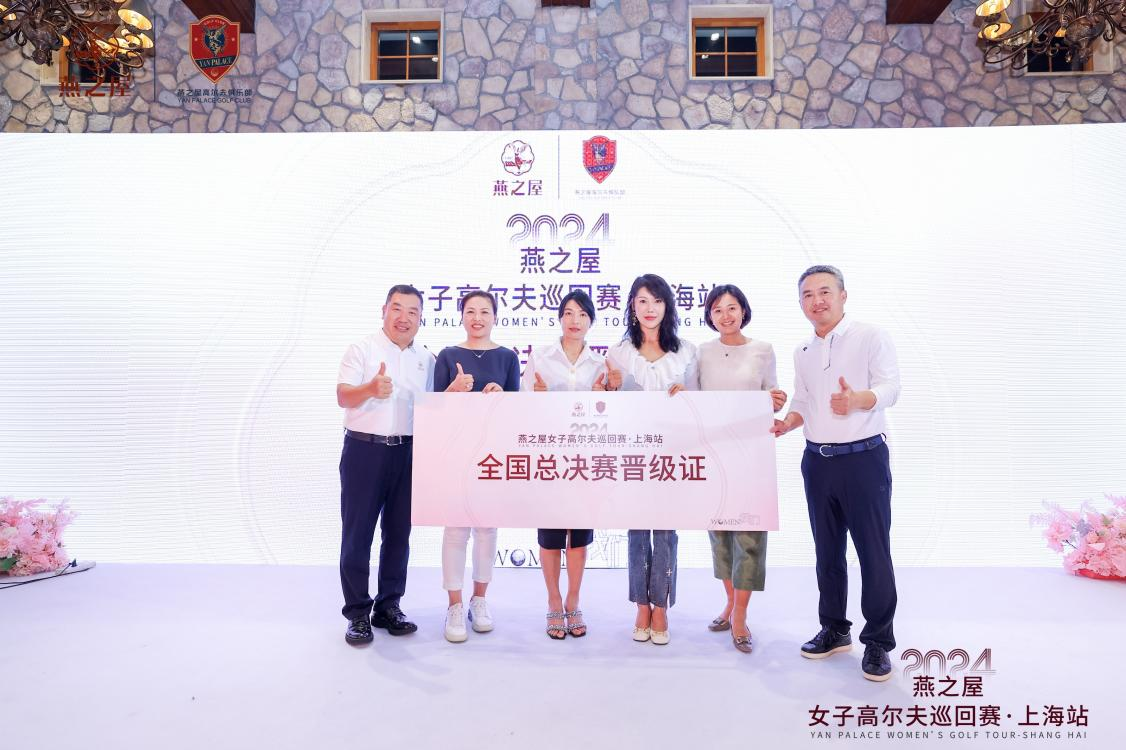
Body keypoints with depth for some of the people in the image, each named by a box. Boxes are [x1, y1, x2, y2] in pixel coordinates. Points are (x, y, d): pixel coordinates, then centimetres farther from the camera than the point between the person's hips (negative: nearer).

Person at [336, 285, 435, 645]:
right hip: (365, 449, -4)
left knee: (398, 532, 10)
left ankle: (388, 607, 22)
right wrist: (371, 389, -35)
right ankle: (357, 614, 11)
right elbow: (343, 397, -14)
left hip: (408, 452, 4)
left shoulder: (426, 358, 10)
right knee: (357, 533, 1)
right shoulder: (362, 349, -2)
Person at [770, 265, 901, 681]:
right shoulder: (802, 352, 12)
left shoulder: (871, 337, -6)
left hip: (864, 458, -6)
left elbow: (890, 388, -17)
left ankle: (878, 642, 14)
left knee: (873, 551, -1)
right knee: (827, 551, 14)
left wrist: (857, 399, -38)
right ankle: (834, 629, 28)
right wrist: (786, 423, -4)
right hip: (817, 461, 6)